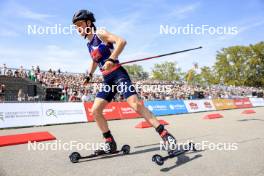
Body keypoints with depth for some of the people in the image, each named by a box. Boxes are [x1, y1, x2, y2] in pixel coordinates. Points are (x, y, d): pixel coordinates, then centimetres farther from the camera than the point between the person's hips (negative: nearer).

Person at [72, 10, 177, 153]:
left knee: (136, 104, -23)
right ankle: (110, 144, 12)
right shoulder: (89, 44, 20)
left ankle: (165, 135, -16)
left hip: (118, 74, -8)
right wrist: (89, 76, 22)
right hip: (107, 80, 8)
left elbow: (121, 41, -17)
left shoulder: (100, 33, -2)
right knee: (95, 111, 2)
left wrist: (111, 59, -27)